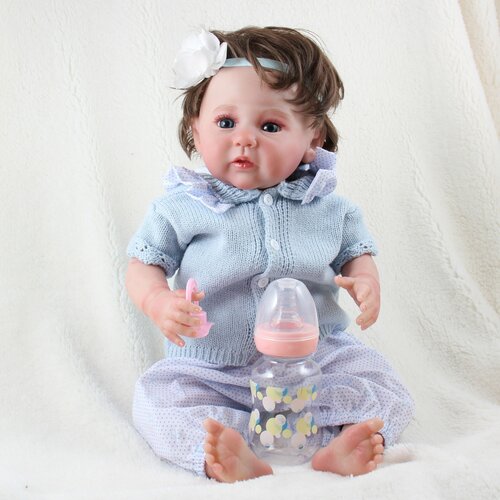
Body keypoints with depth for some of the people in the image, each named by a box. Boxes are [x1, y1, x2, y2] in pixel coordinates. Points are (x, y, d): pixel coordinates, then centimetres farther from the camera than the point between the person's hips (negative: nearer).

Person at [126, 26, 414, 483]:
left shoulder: (328, 205, -1)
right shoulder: (182, 207, -6)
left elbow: (356, 253, 11)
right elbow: (143, 265, -1)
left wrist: (365, 282, -13)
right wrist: (159, 301, -24)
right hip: (211, 370, 0)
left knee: (379, 381, -15)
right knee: (158, 395, -22)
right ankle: (228, 456, -37)